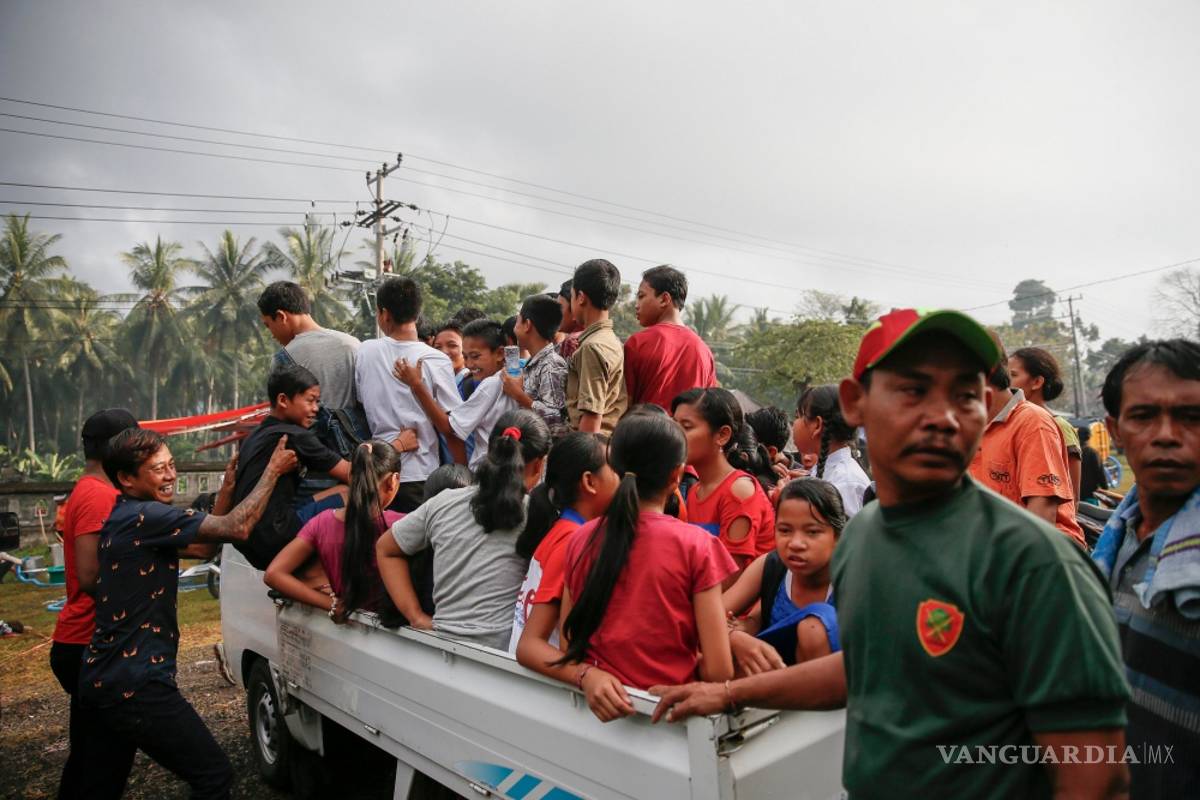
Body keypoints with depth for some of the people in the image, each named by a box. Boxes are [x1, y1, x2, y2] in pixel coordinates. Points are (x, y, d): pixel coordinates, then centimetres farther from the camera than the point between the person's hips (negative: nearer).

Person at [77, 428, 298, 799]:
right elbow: (237, 528, -22)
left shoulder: (125, 519, 12)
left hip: (102, 680, 10)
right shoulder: (145, 517, -18)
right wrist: (273, 469, -11)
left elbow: (204, 547, 13)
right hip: (135, 685, -10)